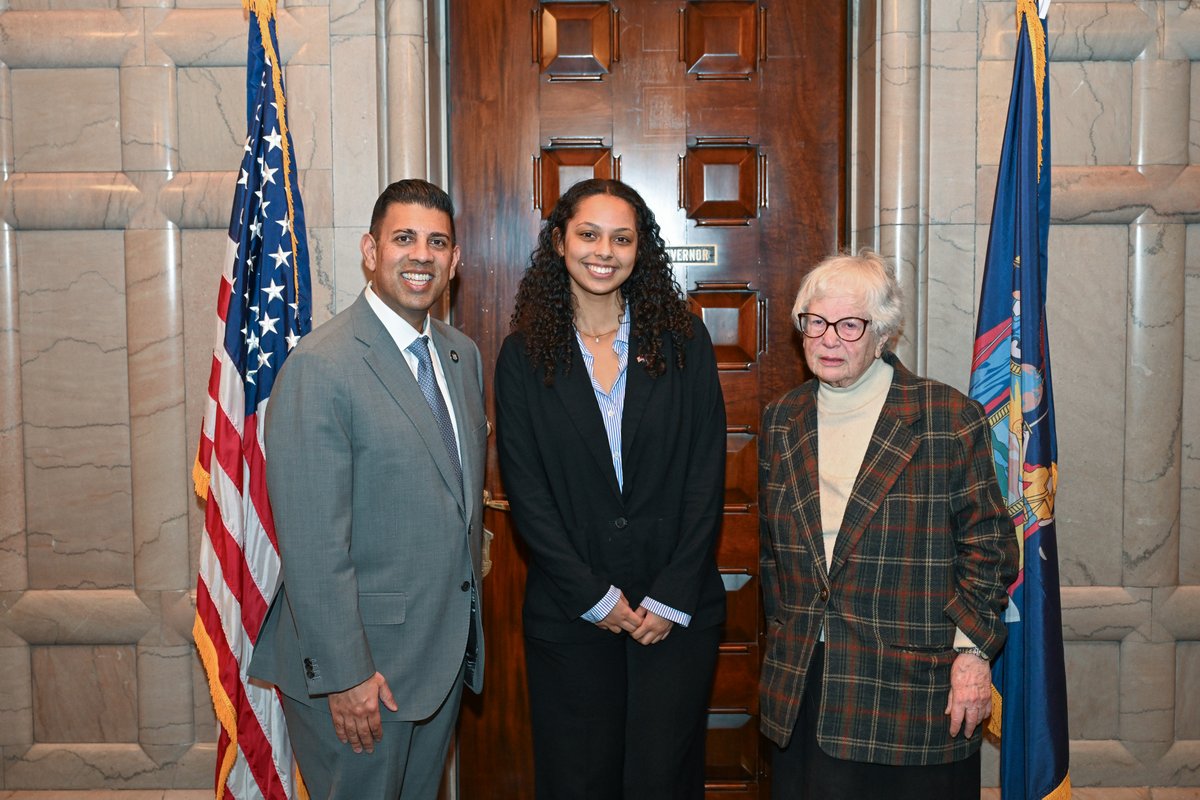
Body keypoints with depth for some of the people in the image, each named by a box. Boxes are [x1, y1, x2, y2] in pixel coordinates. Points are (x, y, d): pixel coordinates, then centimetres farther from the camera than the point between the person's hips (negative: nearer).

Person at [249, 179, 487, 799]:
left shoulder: (463, 355, 8)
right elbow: (312, 542, -20)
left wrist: (466, 627, 14)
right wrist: (344, 674, -19)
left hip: (447, 650, 8)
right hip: (358, 659, -7)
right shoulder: (320, 366, -18)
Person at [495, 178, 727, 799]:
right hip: (569, 614, 0)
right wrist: (593, 597, -9)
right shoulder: (523, 356, 0)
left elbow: (707, 477, -2)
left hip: (678, 609, 0)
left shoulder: (683, 342, 1)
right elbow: (526, 492, -3)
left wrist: (672, 598, -8)